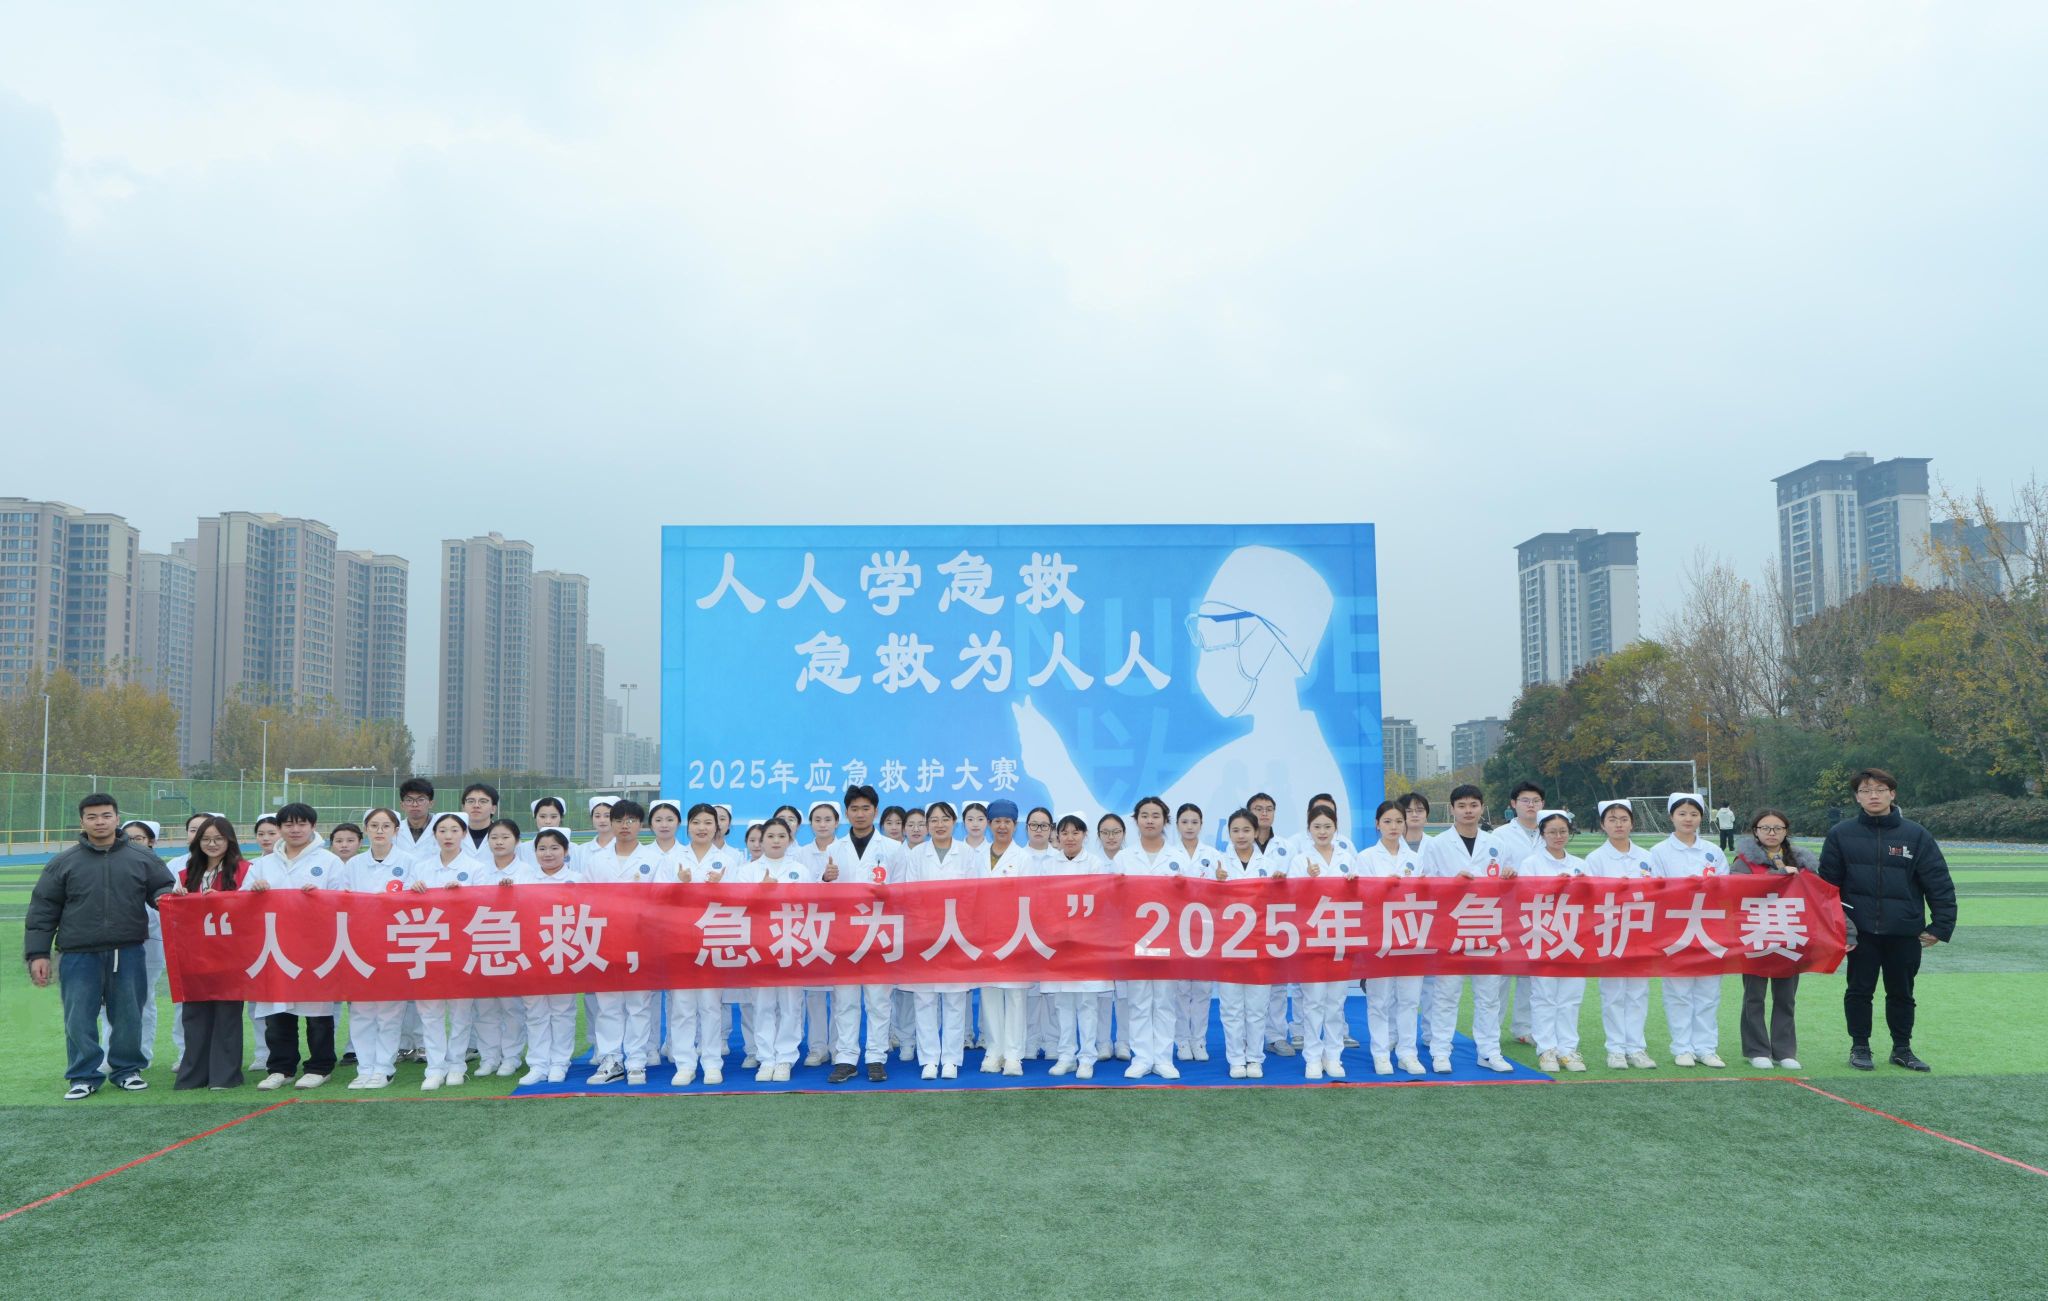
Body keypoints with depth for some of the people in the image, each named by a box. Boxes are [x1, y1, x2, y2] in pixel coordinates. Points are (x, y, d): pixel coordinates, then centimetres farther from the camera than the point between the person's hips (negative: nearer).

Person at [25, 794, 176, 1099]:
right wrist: (38, 953, -1)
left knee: (128, 1016, 6)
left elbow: (163, 888, 12)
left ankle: (126, 1070, 21)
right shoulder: (62, 863, 5)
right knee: (79, 1019, 1)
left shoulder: (142, 858, 7)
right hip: (78, 956, 0)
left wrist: (166, 897, -14)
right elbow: (43, 910, 5)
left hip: (128, 954, 1)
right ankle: (85, 1076, 14)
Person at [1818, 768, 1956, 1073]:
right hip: (1860, 931, -1)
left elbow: (1939, 884, -1)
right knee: (1859, 991, 6)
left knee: (1901, 993, 12)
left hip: (1905, 932, 1)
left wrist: (1941, 925, -6)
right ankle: (1859, 1047, 19)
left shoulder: (1916, 835, -1)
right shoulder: (1840, 835, -1)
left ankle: (1902, 1049, 26)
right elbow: (1827, 884, 2)